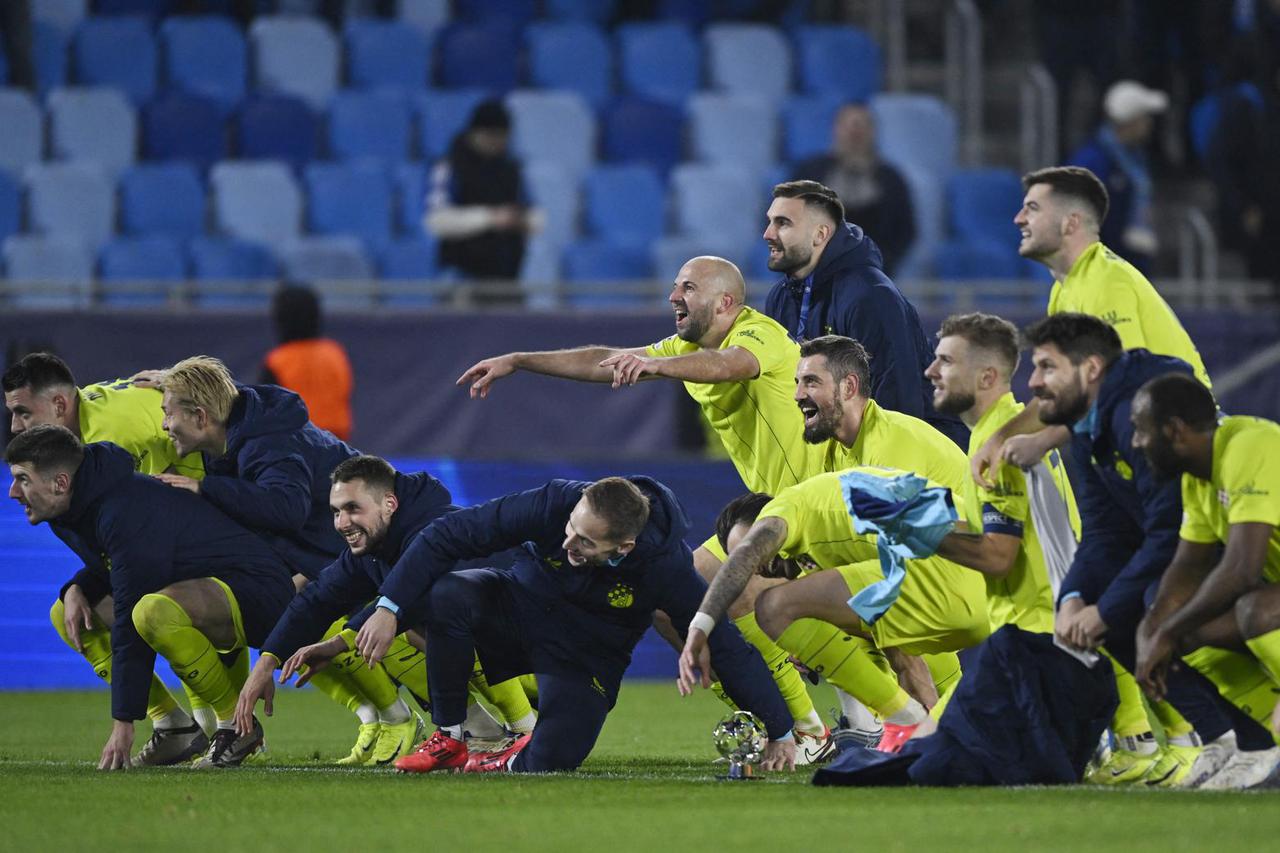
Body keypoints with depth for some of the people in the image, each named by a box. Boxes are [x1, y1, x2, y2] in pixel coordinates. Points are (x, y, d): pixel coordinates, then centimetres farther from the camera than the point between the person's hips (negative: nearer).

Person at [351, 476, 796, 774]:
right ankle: (448, 740, -12)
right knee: (447, 594, -31)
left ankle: (518, 758, 13)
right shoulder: (555, 502, -28)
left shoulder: (665, 565, -29)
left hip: (585, 657, -1)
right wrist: (389, 607, -27)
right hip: (518, 607, 1)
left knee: (553, 760, -27)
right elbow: (450, 534, -22)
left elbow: (725, 645, -21)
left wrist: (780, 732, -19)